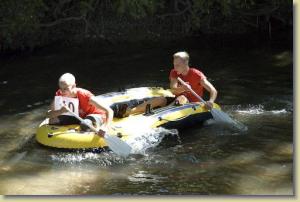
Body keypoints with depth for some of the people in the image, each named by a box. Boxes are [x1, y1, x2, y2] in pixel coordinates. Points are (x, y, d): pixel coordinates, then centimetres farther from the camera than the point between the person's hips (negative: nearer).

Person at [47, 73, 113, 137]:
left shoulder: (85, 96, -31)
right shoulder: (59, 94, -18)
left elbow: (109, 111, -32)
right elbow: (48, 114, -18)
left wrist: (105, 128, -48)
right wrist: (60, 111, -39)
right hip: (78, 117, 5)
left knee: (85, 125, -38)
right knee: (53, 120, -13)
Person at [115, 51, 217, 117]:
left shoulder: (196, 75, -13)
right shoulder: (174, 73, 1)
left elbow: (213, 91, -18)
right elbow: (173, 90, -16)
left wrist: (210, 102, -38)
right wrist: (183, 88, -38)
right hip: (177, 100, 4)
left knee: (182, 98, -35)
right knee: (159, 99, -21)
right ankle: (129, 111, -36)